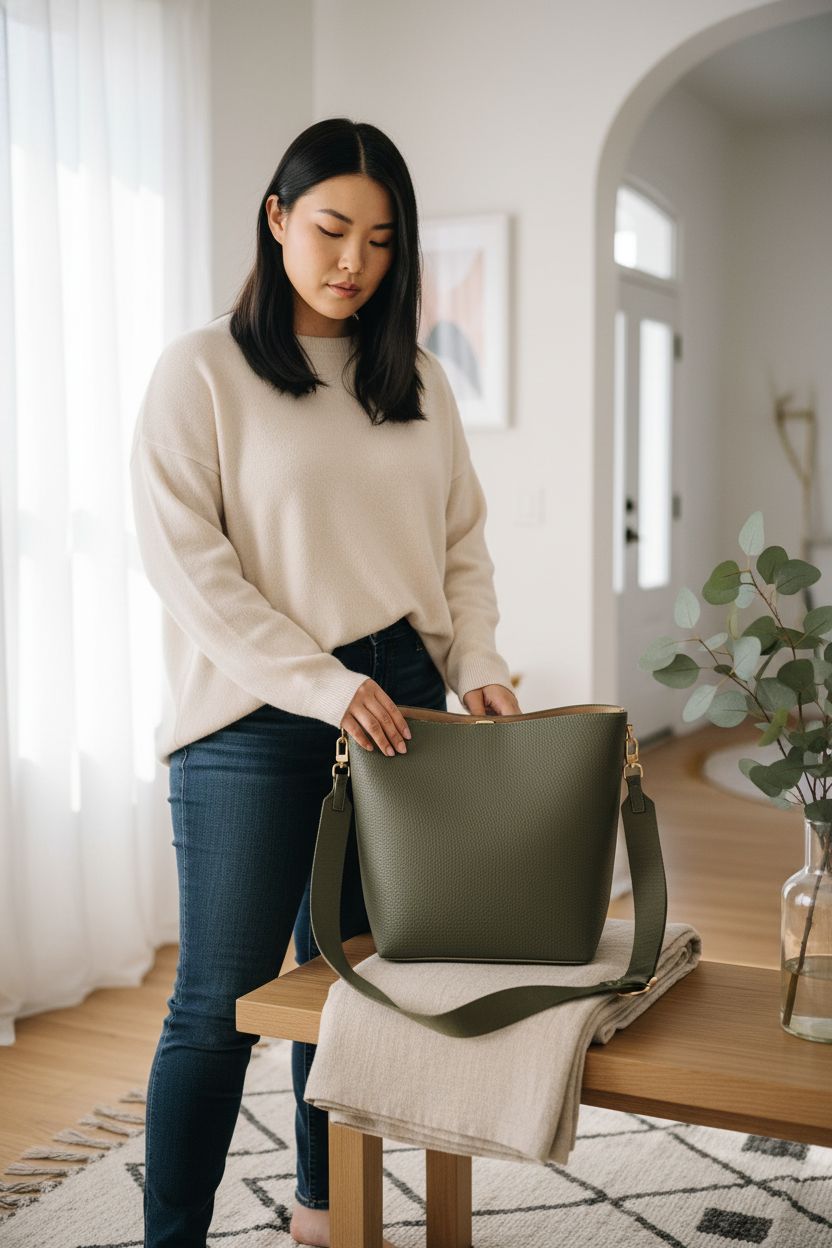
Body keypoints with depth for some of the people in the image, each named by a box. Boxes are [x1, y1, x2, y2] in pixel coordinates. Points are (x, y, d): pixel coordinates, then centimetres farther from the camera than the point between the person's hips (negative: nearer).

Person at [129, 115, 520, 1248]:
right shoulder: (202, 370, -2)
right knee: (221, 1002, 0)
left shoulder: (418, 381, 12)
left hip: (398, 708, 5)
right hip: (254, 722, -5)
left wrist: (477, 664, -3)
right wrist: (323, 682, -18)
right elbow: (184, 559, -10)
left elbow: (462, 544, 14)